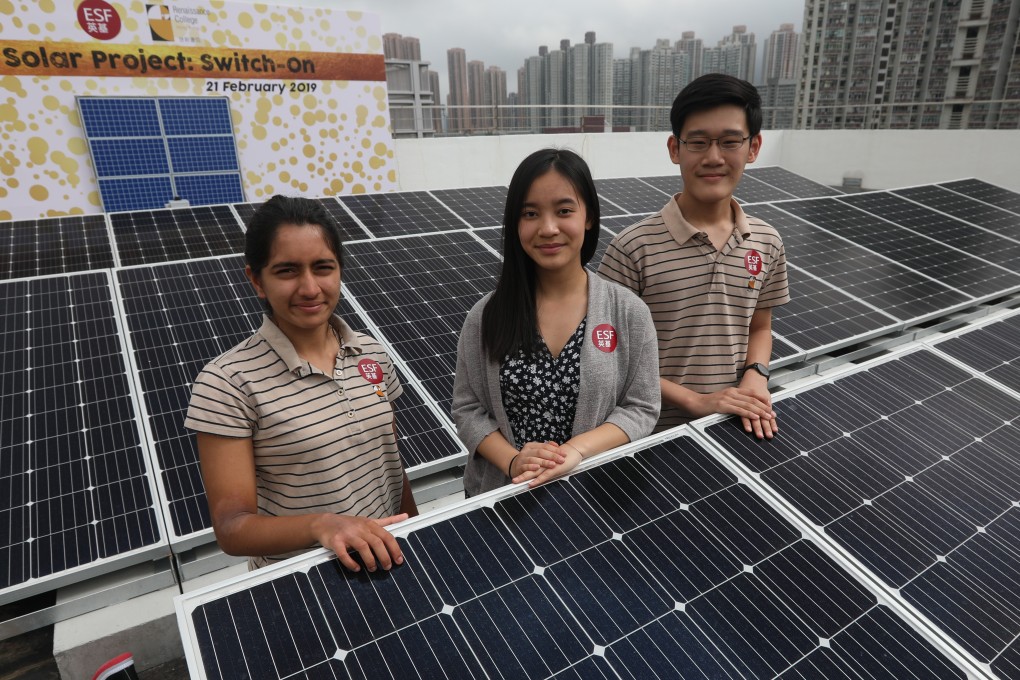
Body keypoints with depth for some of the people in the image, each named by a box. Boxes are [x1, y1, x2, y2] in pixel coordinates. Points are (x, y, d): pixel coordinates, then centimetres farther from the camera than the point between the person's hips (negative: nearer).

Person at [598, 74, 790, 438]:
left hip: (733, 425, 4)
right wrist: (695, 401, -18)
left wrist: (756, 377, -8)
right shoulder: (633, 248, -18)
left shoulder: (768, 244, -2)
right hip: (655, 432, -3)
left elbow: (759, 328, 11)